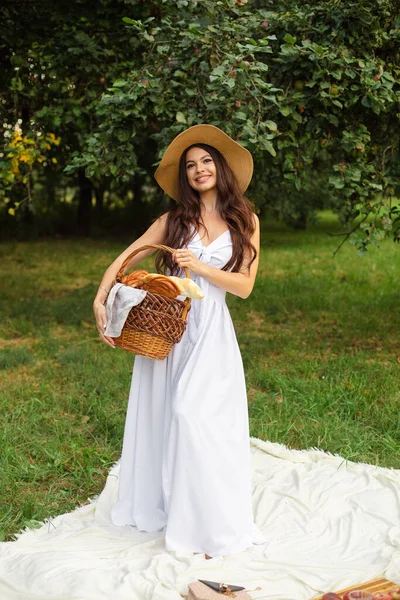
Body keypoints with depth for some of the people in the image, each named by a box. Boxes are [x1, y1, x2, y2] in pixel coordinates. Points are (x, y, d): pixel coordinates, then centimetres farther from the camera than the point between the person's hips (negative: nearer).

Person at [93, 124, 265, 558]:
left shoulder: (244, 221, 4)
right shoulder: (174, 219, 8)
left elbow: (244, 286, -1)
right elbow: (124, 260, 6)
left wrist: (200, 267, -14)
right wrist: (100, 300, -7)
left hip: (209, 331, -3)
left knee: (194, 416, -10)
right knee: (160, 415, 8)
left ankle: (206, 525, 2)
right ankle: (160, 504, 27)